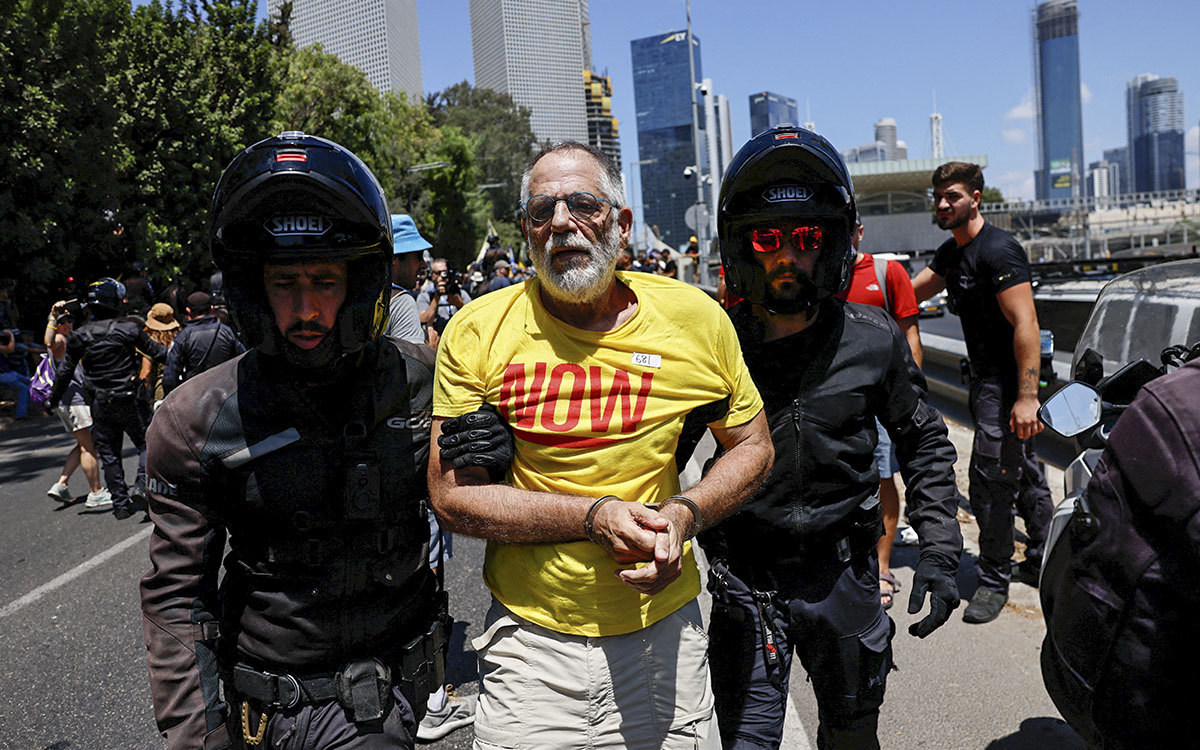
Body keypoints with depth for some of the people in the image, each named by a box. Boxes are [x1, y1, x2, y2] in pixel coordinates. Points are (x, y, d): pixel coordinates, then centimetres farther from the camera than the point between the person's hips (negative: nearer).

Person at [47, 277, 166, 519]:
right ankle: (142, 485, -11)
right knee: (146, 444, 10)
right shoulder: (129, 329, -8)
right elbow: (157, 352, -1)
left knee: (108, 454, 11)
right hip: (128, 400, -3)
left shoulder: (79, 336, 1)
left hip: (99, 406, 3)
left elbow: (64, 372, 5)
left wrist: (53, 399, 18)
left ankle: (121, 504, 14)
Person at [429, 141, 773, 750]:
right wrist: (594, 517, -20)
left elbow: (752, 445, 6)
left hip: (662, 632, 2)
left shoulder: (694, 317, -5)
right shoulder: (478, 333, -9)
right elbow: (451, 496, -10)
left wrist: (685, 513, -13)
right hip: (530, 640, -1)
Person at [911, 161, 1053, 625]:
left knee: (990, 481, -6)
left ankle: (994, 580, 8)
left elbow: (1025, 324, -24)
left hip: (1009, 381, -9)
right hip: (987, 379, 10)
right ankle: (1042, 563, 31)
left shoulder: (998, 250, -18)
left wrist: (1026, 396, -29)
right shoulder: (951, 252, 12)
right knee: (1023, 475, 18)